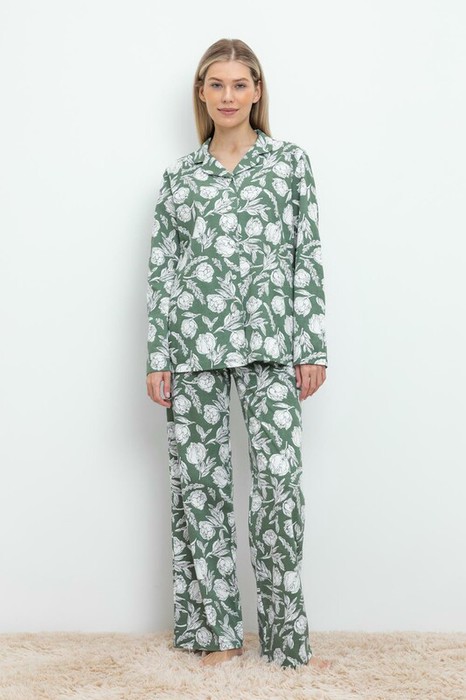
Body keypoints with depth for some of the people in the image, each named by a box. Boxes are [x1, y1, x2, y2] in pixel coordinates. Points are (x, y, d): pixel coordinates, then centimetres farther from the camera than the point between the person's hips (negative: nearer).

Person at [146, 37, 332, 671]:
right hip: (194, 340, 2)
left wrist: (313, 347, -2)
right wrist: (156, 356, 3)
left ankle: (287, 638, 7)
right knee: (198, 481, 4)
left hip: (269, 339, -2)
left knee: (279, 481, -7)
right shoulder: (180, 173, 13)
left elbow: (308, 255, 5)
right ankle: (213, 630, 18)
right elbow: (163, 265, 9)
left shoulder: (290, 161, 9)